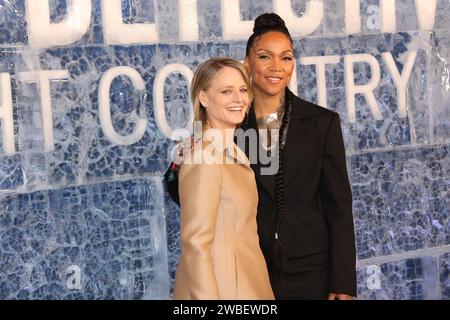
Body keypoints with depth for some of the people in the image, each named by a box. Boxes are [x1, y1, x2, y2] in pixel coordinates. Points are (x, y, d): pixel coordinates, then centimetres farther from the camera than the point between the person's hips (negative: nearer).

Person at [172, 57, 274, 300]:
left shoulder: (232, 152, 9)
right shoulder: (205, 156, -18)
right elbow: (195, 245, -20)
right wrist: (209, 298, -22)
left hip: (245, 283, 9)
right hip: (217, 287, -9)